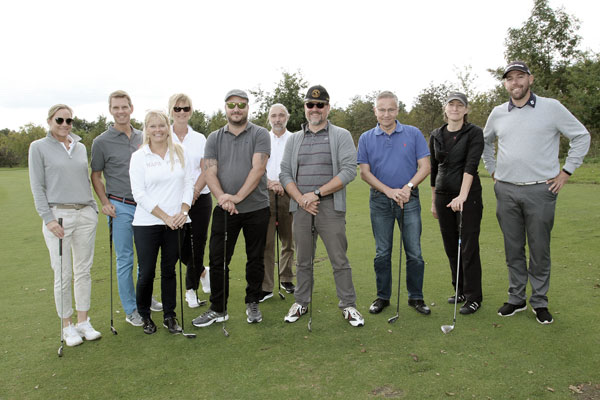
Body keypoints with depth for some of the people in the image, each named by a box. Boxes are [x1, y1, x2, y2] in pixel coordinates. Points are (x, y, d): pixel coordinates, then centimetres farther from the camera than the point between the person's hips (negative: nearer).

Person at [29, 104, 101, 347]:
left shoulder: (81, 148, 13)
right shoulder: (39, 147, 1)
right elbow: (37, 186, -2)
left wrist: (93, 209, 12)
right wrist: (48, 219, -10)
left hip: (85, 214, 4)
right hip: (58, 215, -4)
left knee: (84, 271, 7)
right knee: (63, 275, 0)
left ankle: (83, 322, 19)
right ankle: (67, 326, 14)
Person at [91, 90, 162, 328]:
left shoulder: (142, 138, 8)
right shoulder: (101, 142, -3)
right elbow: (96, 175, 2)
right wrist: (105, 202, -9)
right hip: (121, 207, -4)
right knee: (125, 259, 2)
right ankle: (131, 309, 14)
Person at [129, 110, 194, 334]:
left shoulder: (180, 153, 7)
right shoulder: (139, 157, 0)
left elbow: (189, 184, 7)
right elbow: (139, 194, -6)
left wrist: (183, 211, -8)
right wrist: (165, 217, -12)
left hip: (176, 222, 2)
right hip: (147, 223, -2)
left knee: (169, 270, 10)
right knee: (147, 273, 2)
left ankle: (169, 316, 23)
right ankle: (144, 316, 24)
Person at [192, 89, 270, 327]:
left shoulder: (260, 135, -1)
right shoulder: (214, 138, 8)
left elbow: (258, 169, -13)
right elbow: (210, 172, -1)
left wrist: (237, 197, -20)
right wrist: (221, 196, -19)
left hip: (256, 208, -2)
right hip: (224, 209, 2)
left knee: (255, 259, 9)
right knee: (217, 260, 3)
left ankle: (252, 304, 26)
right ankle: (218, 309, 16)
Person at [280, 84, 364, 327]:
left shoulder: (341, 136, 2)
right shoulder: (294, 139, 14)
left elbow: (349, 170, -9)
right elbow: (285, 173, 8)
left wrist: (317, 193, -14)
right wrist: (301, 199, -9)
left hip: (330, 207, -3)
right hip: (301, 207, 3)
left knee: (339, 260, 0)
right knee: (303, 260, 12)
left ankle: (348, 305, 14)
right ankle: (301, 302, 25)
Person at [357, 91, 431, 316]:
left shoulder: (413, 134, 3)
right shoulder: (366, 138, 5)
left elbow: (424, 166, 0)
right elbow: (364, 172, -1)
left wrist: (408, 186, -16)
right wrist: (389, 190, -13)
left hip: (410, 199, 0)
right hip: (380, 200, 1)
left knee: (414, 252, 1)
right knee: (382, 253, 8)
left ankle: (416, 297, 16)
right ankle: (383, 296, 20)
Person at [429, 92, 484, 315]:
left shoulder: (474, 133, -6)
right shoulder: (436, 136, 10)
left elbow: (471, 165, -19)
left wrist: (462, 196, -31)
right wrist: (433, 201, 15)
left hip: (468, 196, -5)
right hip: (443, 196, 5)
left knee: (468, 247, -2)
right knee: (451, 247, 12)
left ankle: (474, 297, 11)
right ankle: (460, 291, 27)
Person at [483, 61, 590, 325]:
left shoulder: (552, 107, -1)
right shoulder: (498, 113, 9)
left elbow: (581, 136, 5)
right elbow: (485, 141, 26)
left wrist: (566, 171, 0)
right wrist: (493, 170, 17)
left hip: (540, 191, -3)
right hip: (506, 191, 3)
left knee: (539, 250, 3)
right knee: (513, 249, 9)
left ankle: (539, 302, 18)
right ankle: (516, 299, 21)